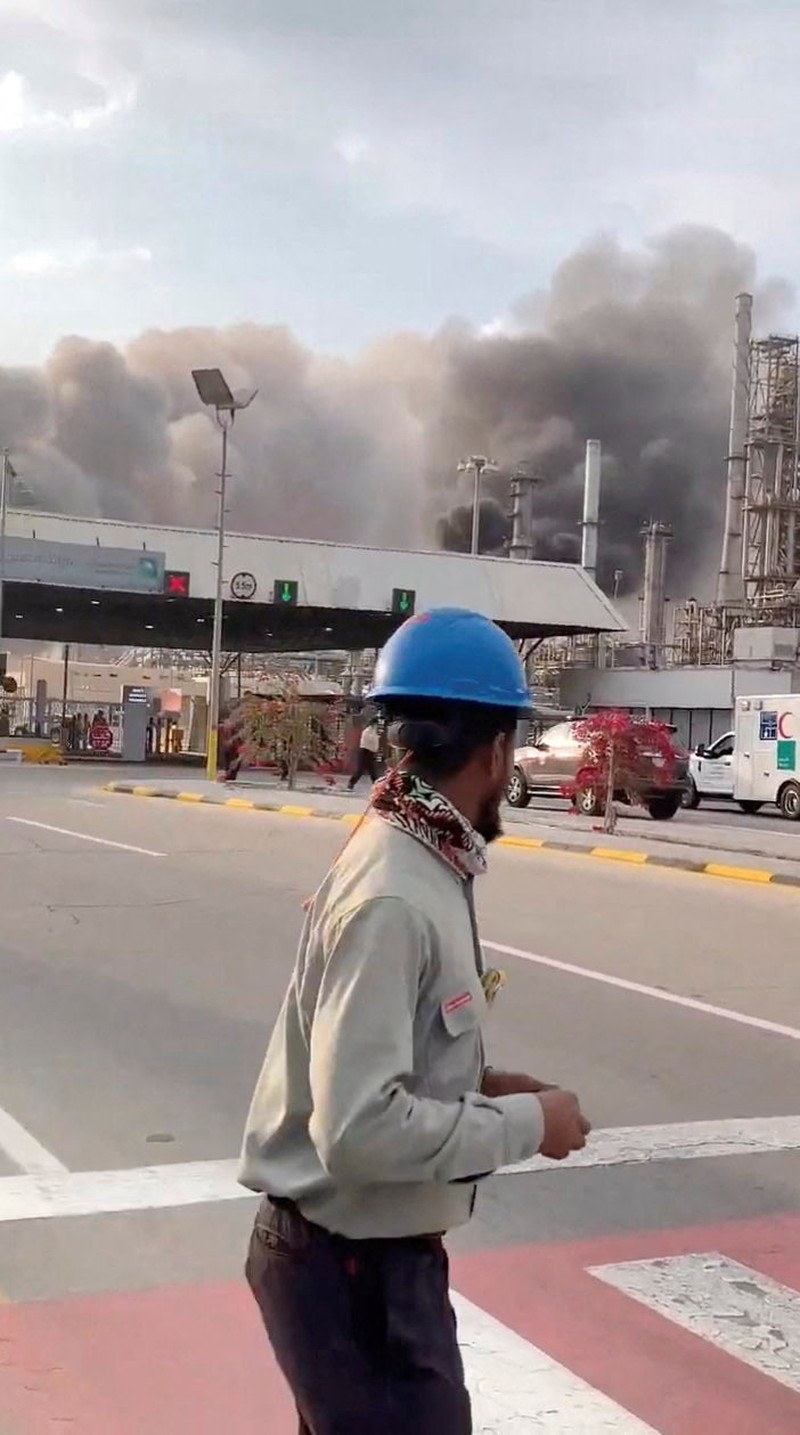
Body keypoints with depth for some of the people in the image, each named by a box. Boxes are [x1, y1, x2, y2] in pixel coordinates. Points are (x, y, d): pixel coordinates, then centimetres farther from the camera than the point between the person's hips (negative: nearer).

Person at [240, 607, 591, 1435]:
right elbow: (362, 1130, -30)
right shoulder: (393, 896, -27)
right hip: (353, 1270, -9)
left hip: (371, 1254, 9)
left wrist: (479, 1087, 3)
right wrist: (525, 1123, -20)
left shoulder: (417, 865, 4)